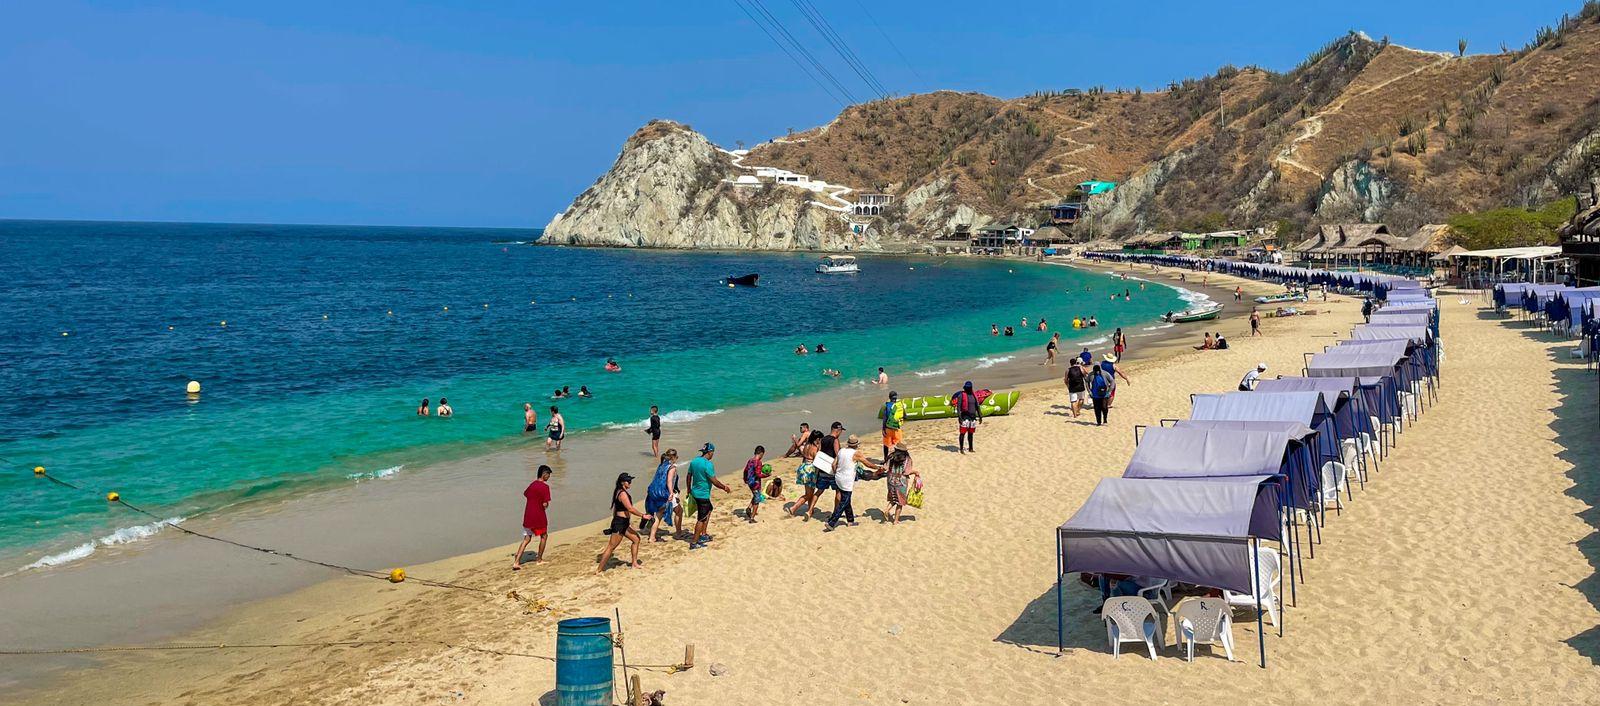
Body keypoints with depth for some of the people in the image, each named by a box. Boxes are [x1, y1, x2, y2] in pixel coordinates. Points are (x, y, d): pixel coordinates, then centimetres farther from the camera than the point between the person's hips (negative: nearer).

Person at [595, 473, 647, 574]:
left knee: (636, 539, 16)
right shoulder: (623, 493, -18)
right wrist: (642, 515, -16)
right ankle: (599, 570, -1)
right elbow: (630, 509, -25)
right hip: (619, 523, -10)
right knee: (611, 547, -5)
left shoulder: (619, 492, 13)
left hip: (623, 523, 10)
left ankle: (634, 563, 23)